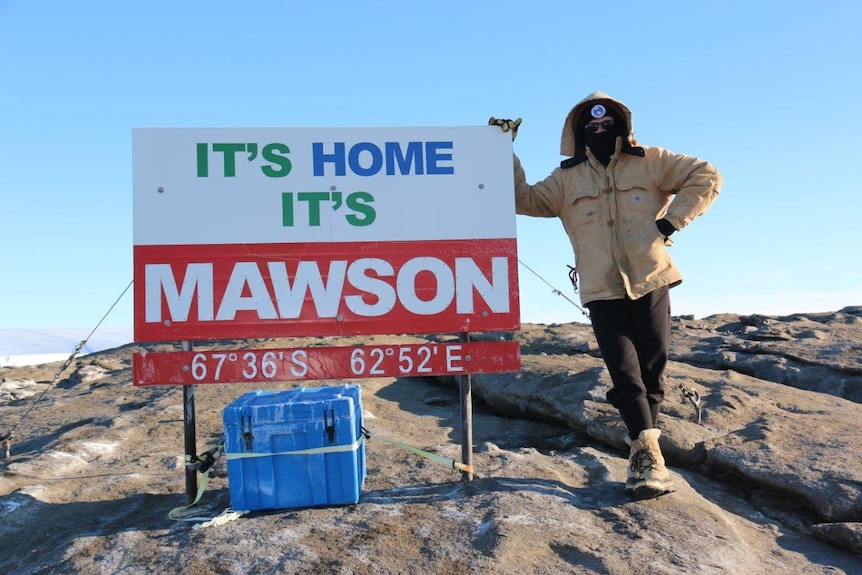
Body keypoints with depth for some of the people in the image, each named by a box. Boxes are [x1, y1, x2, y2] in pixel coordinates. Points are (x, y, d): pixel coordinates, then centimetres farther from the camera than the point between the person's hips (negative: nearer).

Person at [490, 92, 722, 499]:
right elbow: (525, 199, 11)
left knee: (651, 370, 5)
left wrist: (670, 221, -5)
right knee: (625, 374, -8)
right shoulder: (567, 178, 13)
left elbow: (706, 177, 5)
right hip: (602, 291, 1)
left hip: (650, 282, 0)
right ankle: (651, 456, -7)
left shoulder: (650, 162, 7)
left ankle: (642, 454, 22)